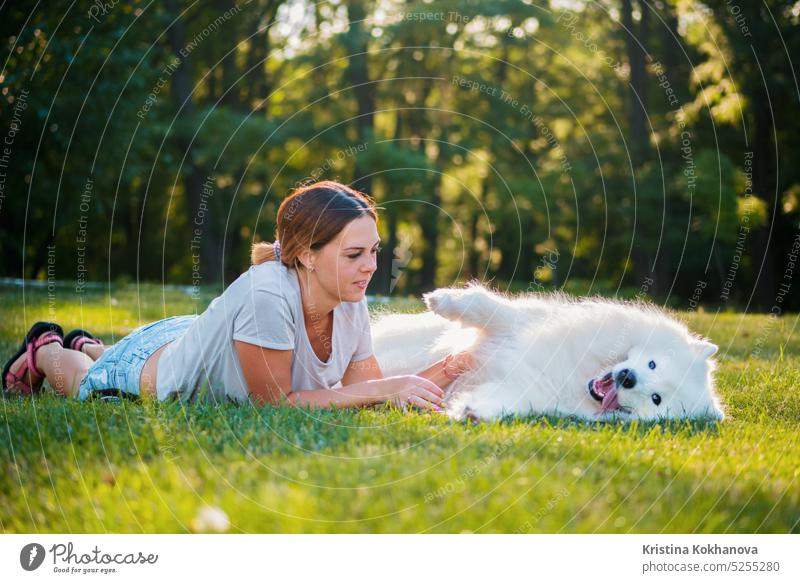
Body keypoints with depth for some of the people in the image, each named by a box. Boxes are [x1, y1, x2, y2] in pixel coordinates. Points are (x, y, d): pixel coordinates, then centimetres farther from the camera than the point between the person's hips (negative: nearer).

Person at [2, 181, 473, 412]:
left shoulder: (351, 303, -23)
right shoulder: (266, 295, -45)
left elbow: (366, 386, -17)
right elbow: (274, 401, -39)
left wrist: (439, 374, -33)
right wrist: (382, 389, -42)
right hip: (151, 365, -7)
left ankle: (89, 347, 65)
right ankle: (46, 349, 54)